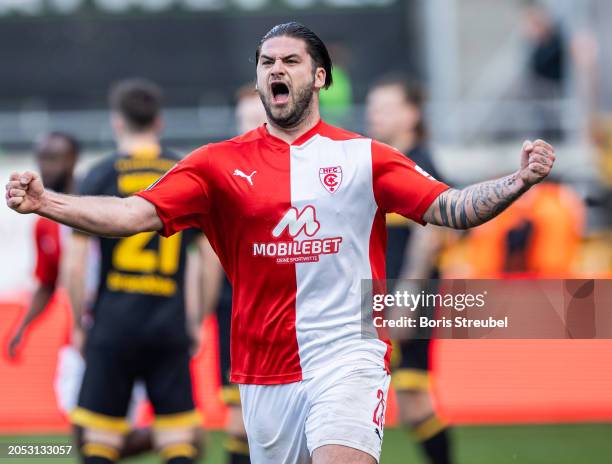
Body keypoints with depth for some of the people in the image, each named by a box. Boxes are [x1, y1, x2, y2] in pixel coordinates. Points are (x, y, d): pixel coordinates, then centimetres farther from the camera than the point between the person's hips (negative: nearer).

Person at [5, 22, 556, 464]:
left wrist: (520, 181, -19)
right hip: (264, 369, 3)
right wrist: (45, 202, -17)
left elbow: (449, 207, -3)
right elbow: (136, 213, -3)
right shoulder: (221, 163, 5)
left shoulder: (365, 157, 3)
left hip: (346, 355, -3)